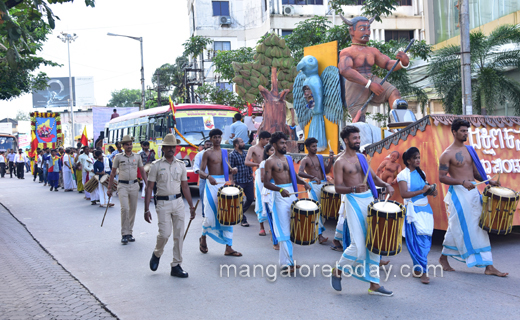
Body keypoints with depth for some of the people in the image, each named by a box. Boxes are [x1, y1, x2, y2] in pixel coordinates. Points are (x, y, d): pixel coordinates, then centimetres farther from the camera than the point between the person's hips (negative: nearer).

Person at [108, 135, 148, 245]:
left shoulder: (137, 157, 8)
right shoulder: (118, 157, 2)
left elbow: (142, 171, 13)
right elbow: (112, 173, 6)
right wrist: (109, 188, 5)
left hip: (134, 185, 3)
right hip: (122, 185, -3)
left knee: (133, 209, 7)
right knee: (125, 208, -16)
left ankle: (130, 233, 18)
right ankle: (124, 234, -8)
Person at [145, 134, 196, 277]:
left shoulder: (181, 165, 9)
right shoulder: (156, 165, -1)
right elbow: (149, 187, -2)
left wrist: (191, 206, 12)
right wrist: (146, 209, -8)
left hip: (178, 202, 4)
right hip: (163, 203, -3)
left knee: (179, 235, 2)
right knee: (164, 234, -12)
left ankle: (176, 266, 12)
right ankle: (156, 254, 20)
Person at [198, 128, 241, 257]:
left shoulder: (225, 152, 14)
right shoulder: (207, 153, -1)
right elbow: (201, 171, -8)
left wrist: (233, 170, -4)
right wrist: (208, 176, -29)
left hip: (224, 184, 5)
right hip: (212, 185, -5)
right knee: (210, 216, -3)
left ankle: (228, 248, 3)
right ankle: (203, 238, 28)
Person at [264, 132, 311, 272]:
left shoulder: (288, 158, 13)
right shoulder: (270, 161, -7)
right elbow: (266, 183, -11)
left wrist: (304, 183, 2)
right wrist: (280, 189, -26)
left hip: (292, 193, 7)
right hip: (280, 196, -7)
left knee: (292, 227, 11)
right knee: (284, 229, -5)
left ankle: (286, 259, 22)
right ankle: (287, 262, 0)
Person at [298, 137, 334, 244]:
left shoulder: (320, 157, 15)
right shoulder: (305, 160, -5)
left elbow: (326, 171, 11)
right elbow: (300, 173, -21)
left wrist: (331, 159, -1)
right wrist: (312, 177, -34)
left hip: (324, 184, 6)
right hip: (314, 185, -6)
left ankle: (319, 229, 24)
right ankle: (319, 234, -6)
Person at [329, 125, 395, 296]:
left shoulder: (361, 157, 14)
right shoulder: (340, 162, -6)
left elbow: (373, 176, 17)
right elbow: (338, 187, -12)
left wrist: (386, 185, -2)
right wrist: (354, 189, -30)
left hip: (369, 199, 7)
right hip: (353, 201, -7)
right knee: (358, 246, -11)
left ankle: (374, 284, 14)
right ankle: (337, 271, 14)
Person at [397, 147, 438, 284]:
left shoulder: (420, 173, 13)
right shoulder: (403, 175, -8)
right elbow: (404, 194, -19)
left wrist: (432, 191, 1)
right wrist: (421, 191, -24)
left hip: (425, 209, 7)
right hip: (413, 210, -7)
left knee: (426, 239, 6)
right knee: (419, 240, -8)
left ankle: (417, 268, 19)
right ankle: (423, 272, -3)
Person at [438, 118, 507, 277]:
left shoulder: (469, 150, 14)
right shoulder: (447, 154, -7)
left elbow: (475, 172, 19)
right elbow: (442, 177, -12)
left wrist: (488, 181, 3)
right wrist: (462, 182, -22)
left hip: (473, 192, 7)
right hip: (458, 193, -6)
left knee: (479, 227, 5)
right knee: (457, 228, 0)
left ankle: (488, 266, 6)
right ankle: (443, 257, 21)